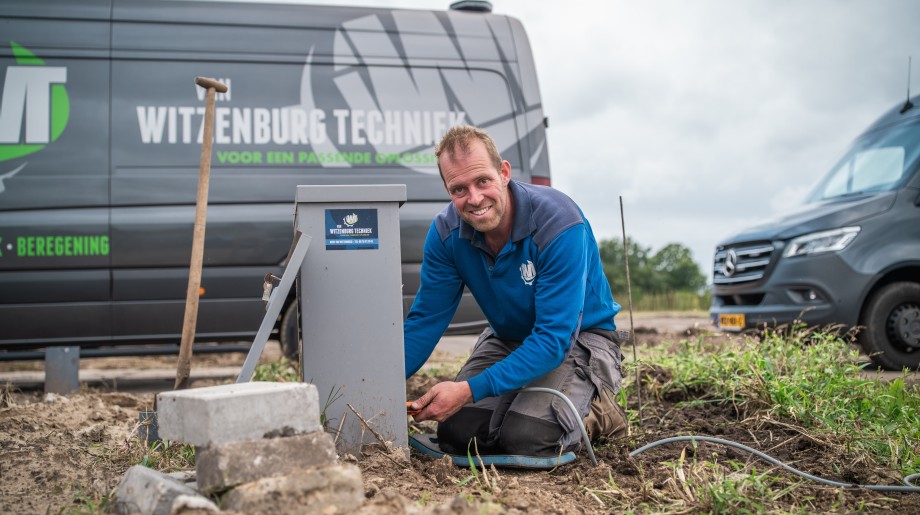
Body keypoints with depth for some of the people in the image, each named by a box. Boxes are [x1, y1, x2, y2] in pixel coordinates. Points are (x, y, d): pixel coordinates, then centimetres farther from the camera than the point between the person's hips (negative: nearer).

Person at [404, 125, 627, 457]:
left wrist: (470, 390, -40)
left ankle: (594, 411, 5)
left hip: (579, 338, -5)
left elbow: (554, 339, -32)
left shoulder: (558, 223, -31)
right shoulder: (447, 231, -14)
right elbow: (424, 322, -8)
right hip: (508, 338, 5)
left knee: (526, 439, -25)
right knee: (457, 434, -12)